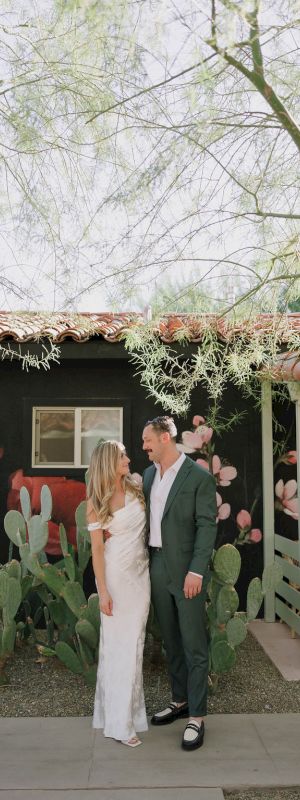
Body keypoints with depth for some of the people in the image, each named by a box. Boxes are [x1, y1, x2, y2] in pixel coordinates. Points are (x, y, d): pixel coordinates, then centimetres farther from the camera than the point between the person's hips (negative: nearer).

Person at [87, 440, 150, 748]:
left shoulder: (136, 489, 3)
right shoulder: (96, 503, -8)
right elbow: (97, 548, -10)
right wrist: (103, 591, -13)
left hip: (140, 572, 4)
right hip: (116, 574, -4)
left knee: (134, 642, 11)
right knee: (117, 643, 3)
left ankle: (127, 707, 26)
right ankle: (119, 721, 14)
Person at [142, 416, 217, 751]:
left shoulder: (199, 477, -11)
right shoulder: (149, 473, 8)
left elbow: (207, 526, -13)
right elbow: (147, 516, 13)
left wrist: (196, 572, -18)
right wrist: (146, 563, 7)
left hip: (186, 571, -6)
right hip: (157, 568, 6)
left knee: (194, 645, 2)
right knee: (171, 641, 17)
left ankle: (196, 717, 13)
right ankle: (180, 700, 33)